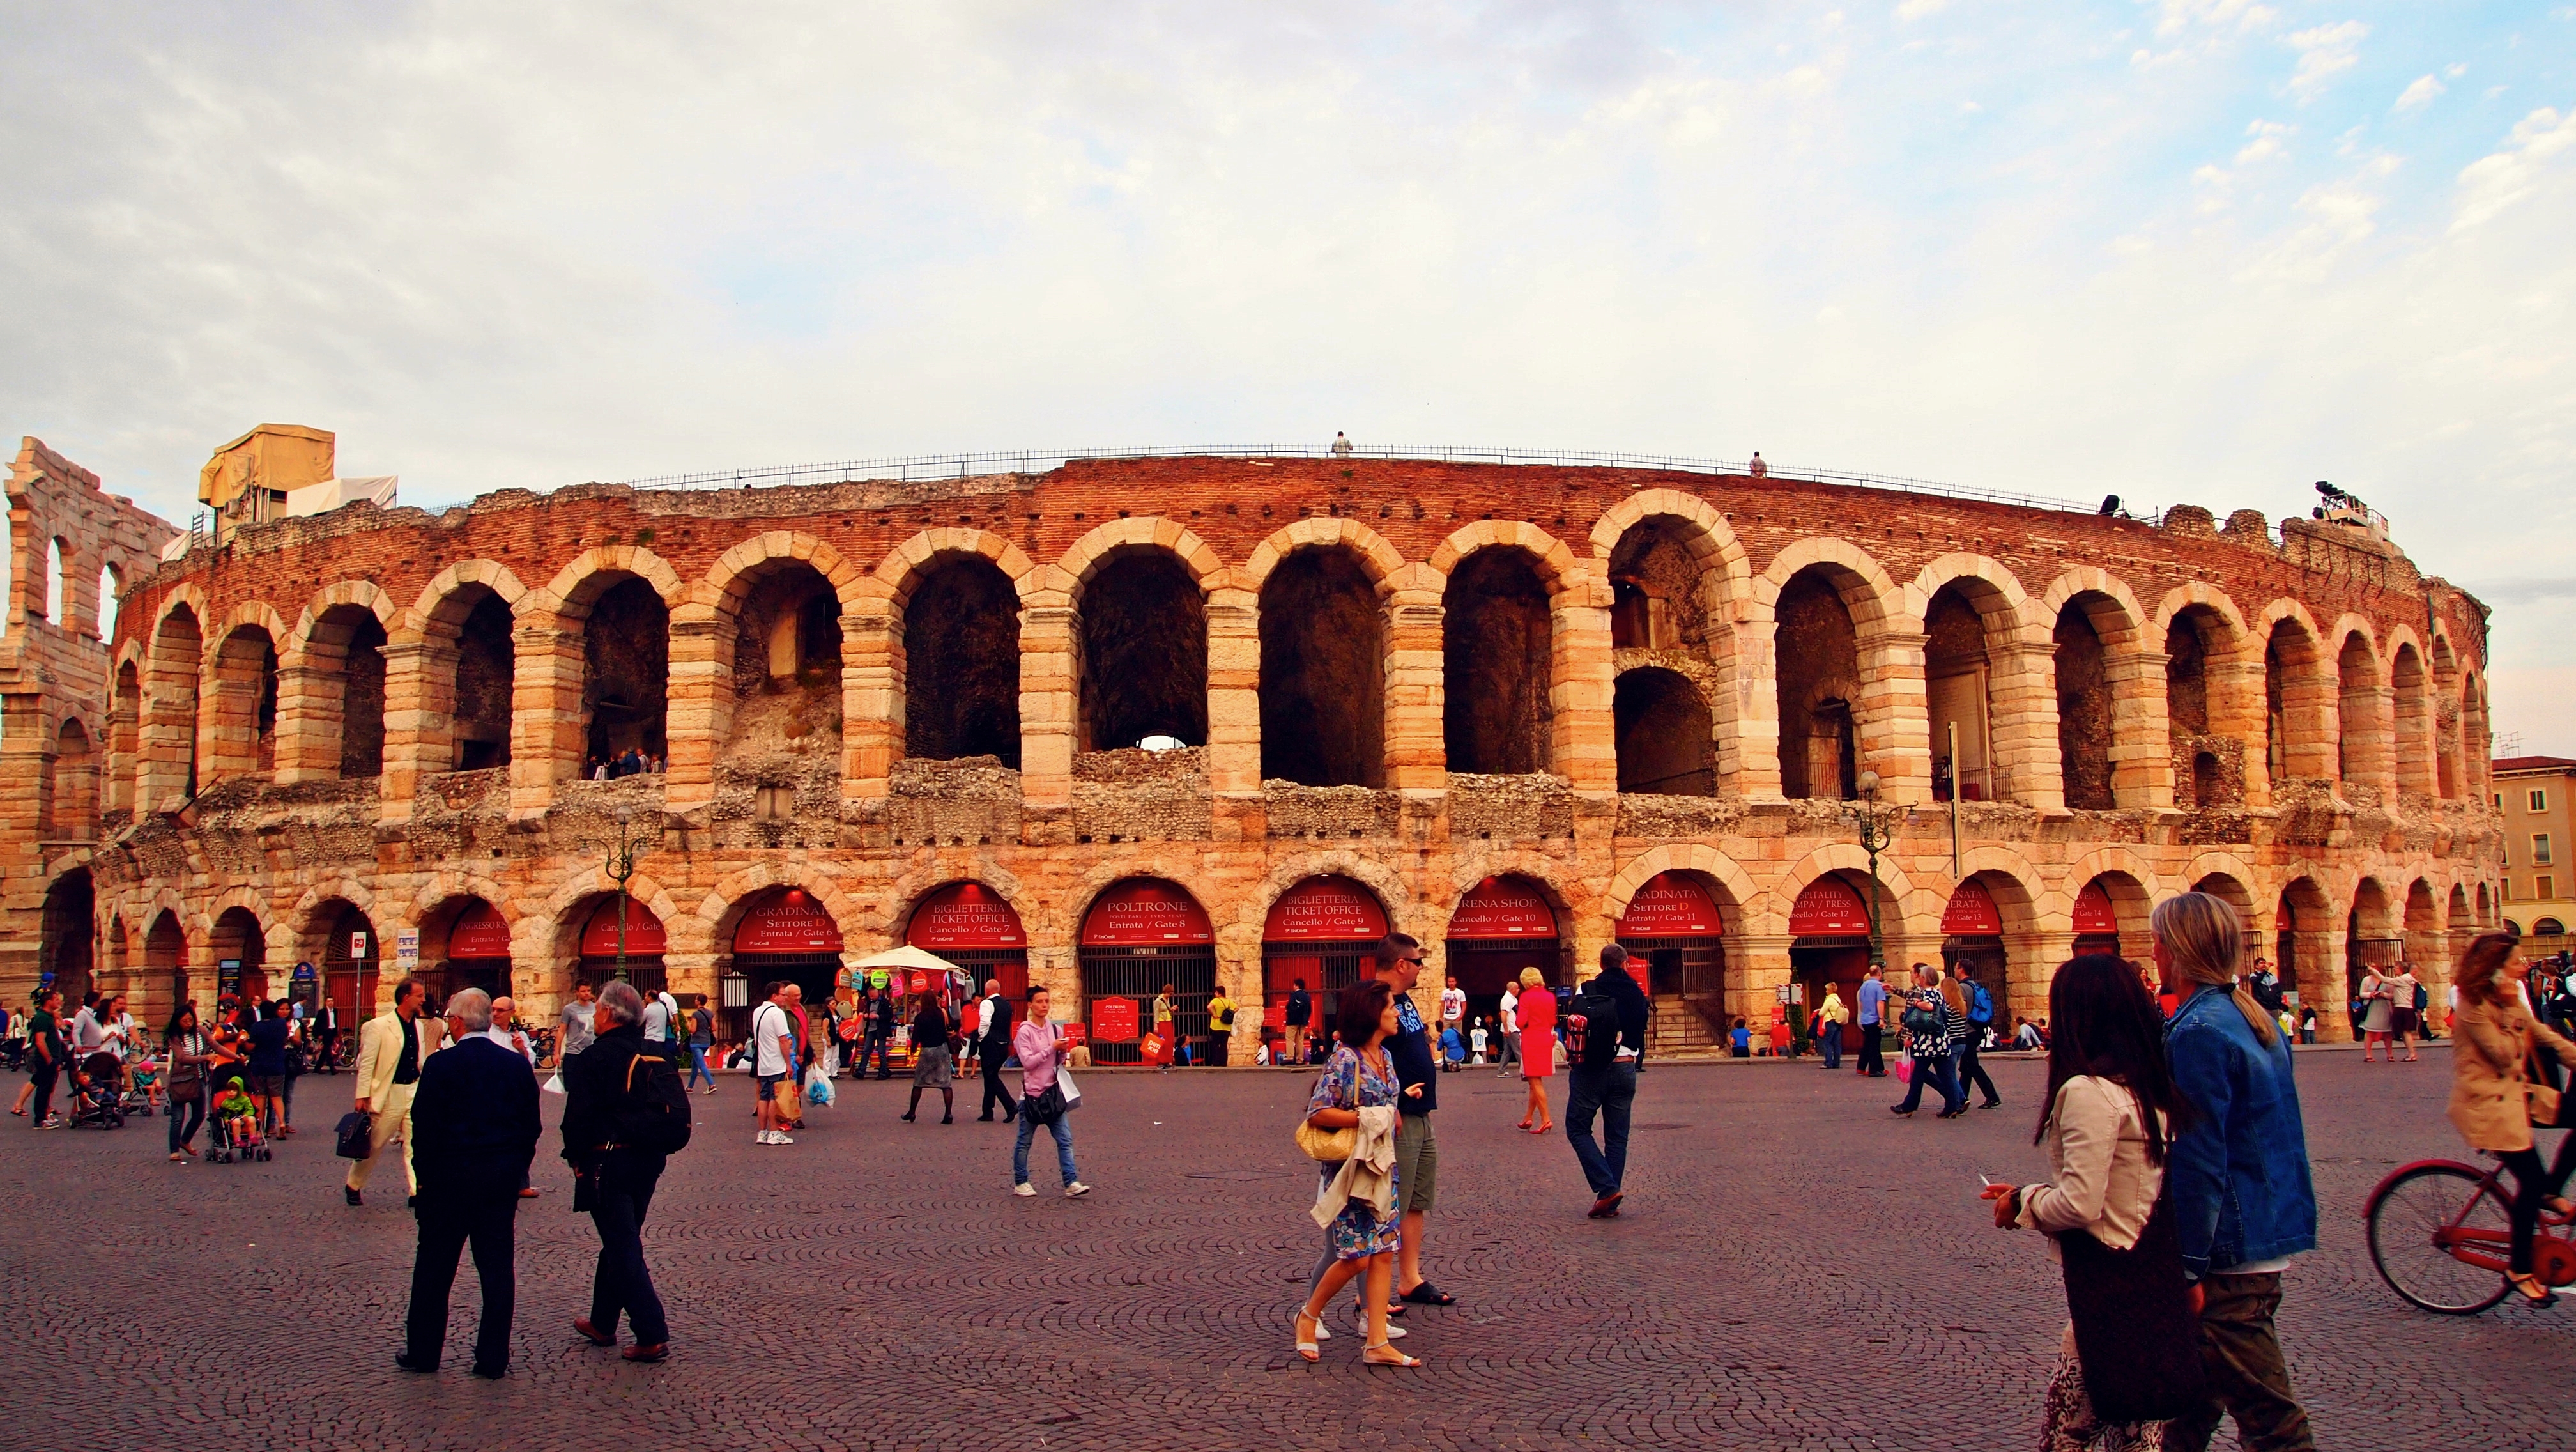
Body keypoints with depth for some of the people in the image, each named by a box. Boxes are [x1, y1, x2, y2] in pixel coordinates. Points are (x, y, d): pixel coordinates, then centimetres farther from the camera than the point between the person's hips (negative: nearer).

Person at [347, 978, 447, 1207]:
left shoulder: (420, 1026, 8)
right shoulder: (379, 1026, -11)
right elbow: (366, 1063, -11)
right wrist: (362, 1096, -14)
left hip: (415, 1091, 5)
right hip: (388, 1093, -5)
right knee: (373, 1145, 8)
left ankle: (418, 1190, 2)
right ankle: (353, 1185, 28)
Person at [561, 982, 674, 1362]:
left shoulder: (594, 1058, -14)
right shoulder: (654, 1056, 6)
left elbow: (578, 1116, -15)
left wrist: (576, 1158, -2)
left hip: (607, 1163, -7)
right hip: (648, 1160, 7)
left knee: (623, 1249, -4)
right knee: (619, 1242, 21)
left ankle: (653, 1337, -7)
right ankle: (603, 1323, 33)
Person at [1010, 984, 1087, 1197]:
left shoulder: (1054, 1027, 7)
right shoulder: (1025, 1031, -8)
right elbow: (1027, 1062, -17)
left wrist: (1064, 1050, -6)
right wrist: (1051, 1048, -19)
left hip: (1053, 1092, 4)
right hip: (1032, 1093, -4)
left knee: (1065, 1139, -2)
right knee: (1024, 1142, 7)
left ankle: (1071, 1183, -3)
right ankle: (1019, 1183, 21)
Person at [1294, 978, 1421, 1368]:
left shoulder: (1385, 1057, 10)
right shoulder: (1345, 1059, -15)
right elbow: (1317, 1113, -18)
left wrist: (1400, 1099, 3)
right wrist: (1366, 1118, -20)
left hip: (1381, 1165, 8)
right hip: (1348, 1168, -8)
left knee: (1383, 1252, 3)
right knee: (1355, 1256, -7)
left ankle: (1378, 1343, 6)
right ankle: (1309, 1316, 15)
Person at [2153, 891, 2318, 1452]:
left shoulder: (2197, 1032, -19)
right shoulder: (2252, 1016, 10)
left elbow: (2200, 1159, -21)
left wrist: (2190, 1268, -17)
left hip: (2233, 1247, -10)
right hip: (2274, 1230, 10)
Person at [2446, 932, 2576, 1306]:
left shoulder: (2509, 1002, 11)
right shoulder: (2473, 1005, -16)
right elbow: (2504, 1055, -20)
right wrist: (2511, 1007, -19)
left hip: (2515, 1092, 9)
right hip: (2486, 1100, -9)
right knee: (2532, 1179, -10)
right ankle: (2520, 1270, 3)